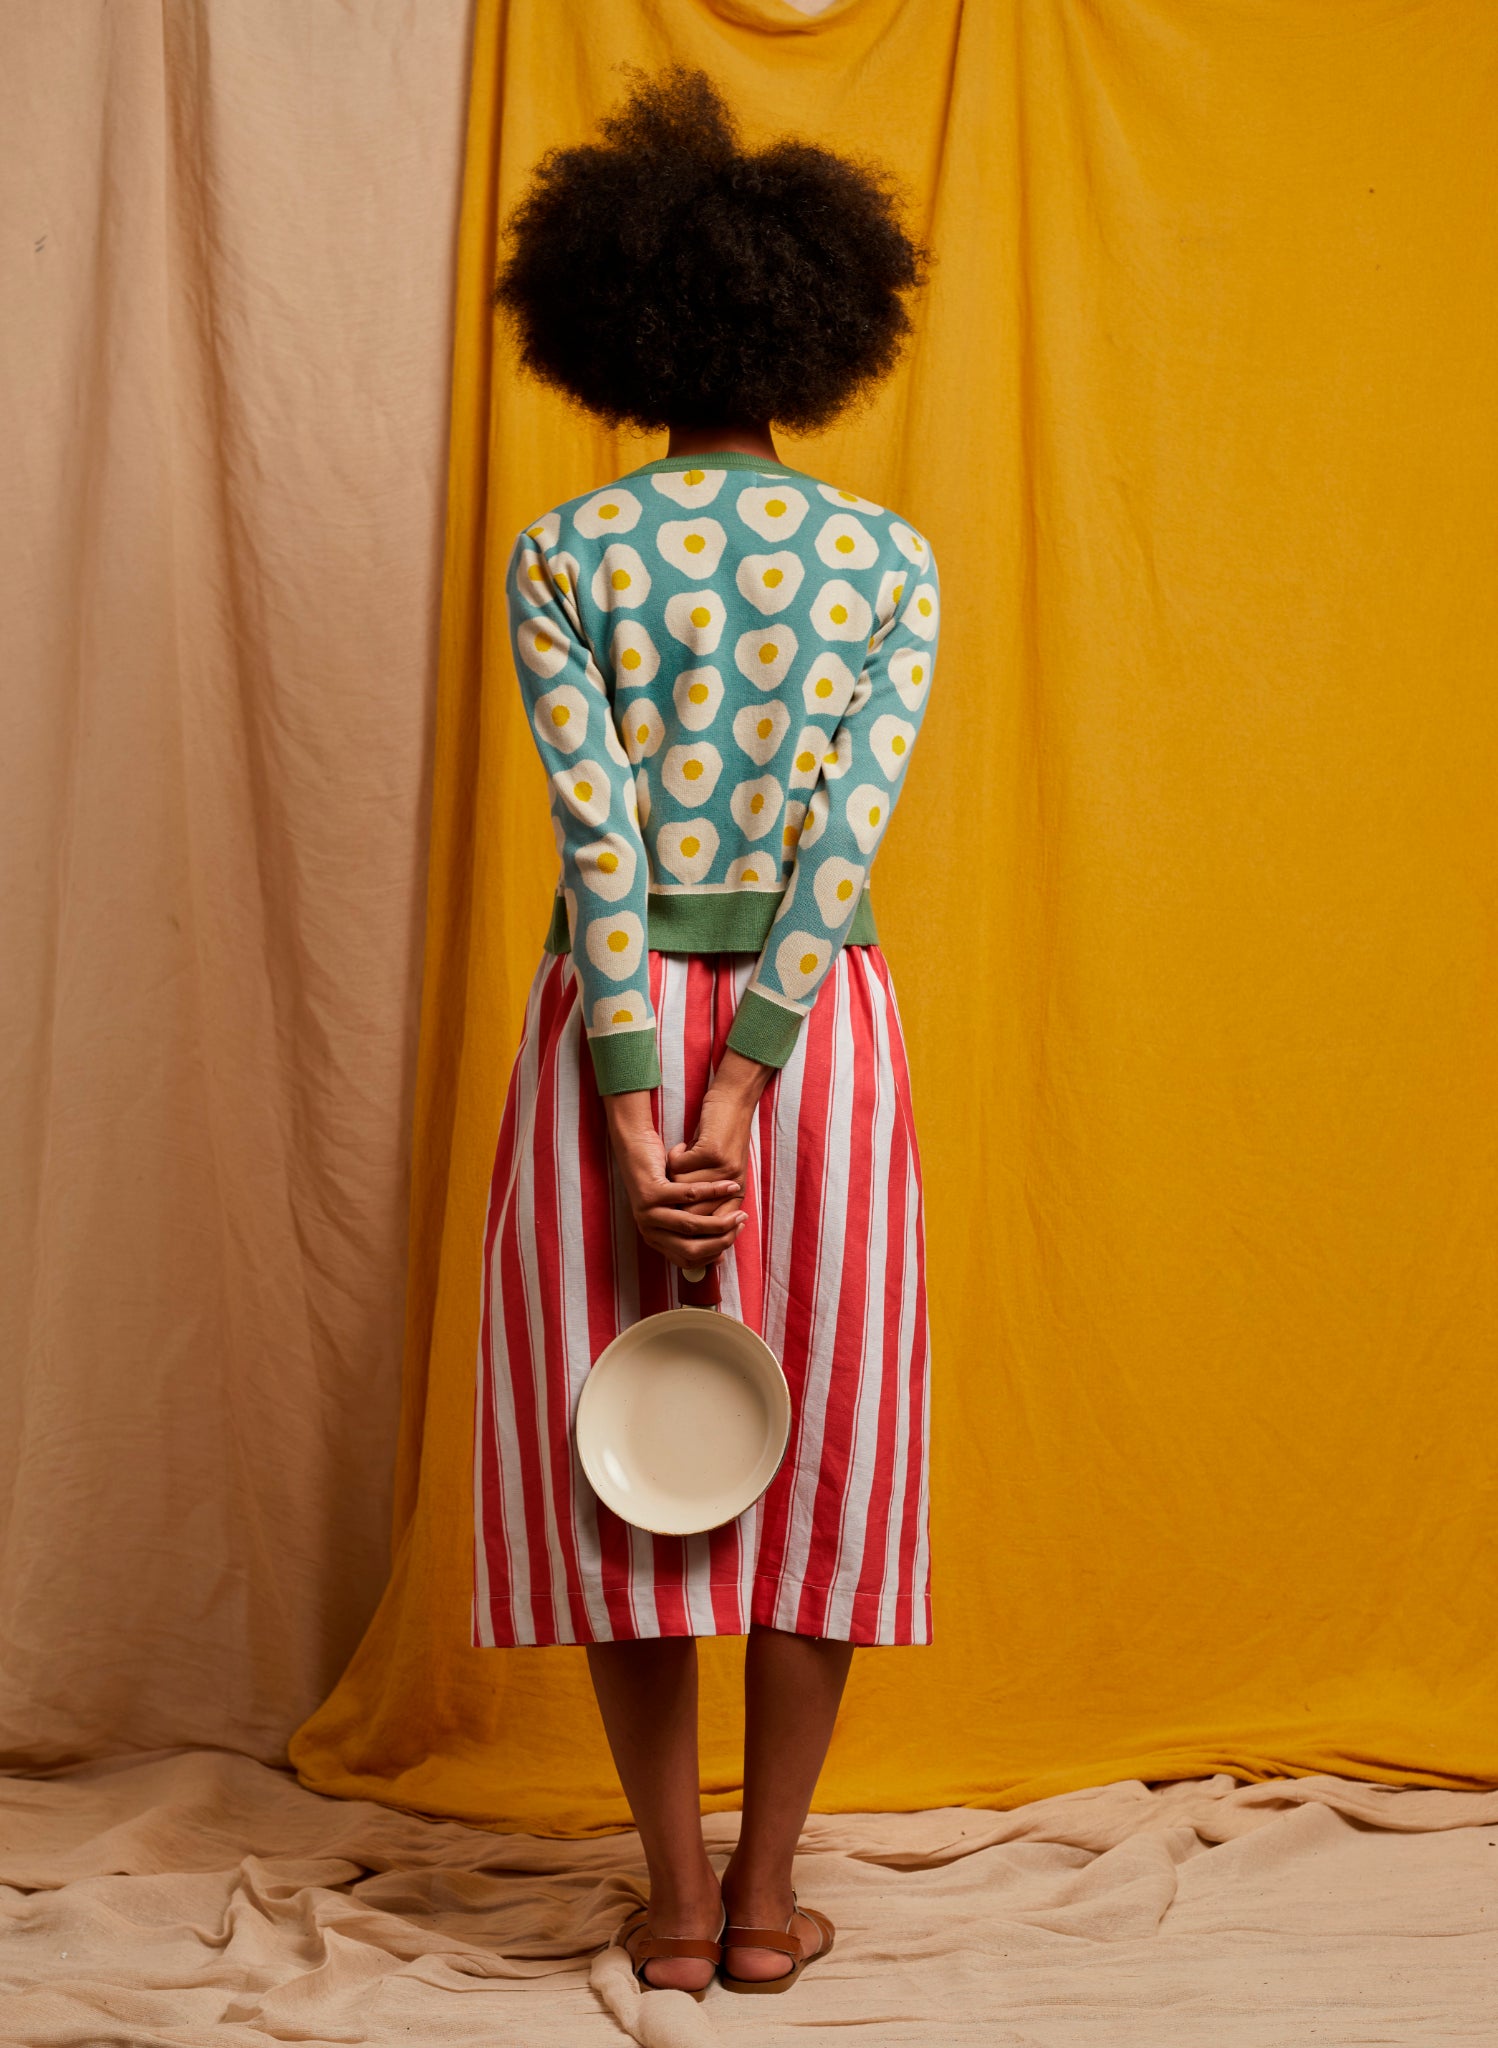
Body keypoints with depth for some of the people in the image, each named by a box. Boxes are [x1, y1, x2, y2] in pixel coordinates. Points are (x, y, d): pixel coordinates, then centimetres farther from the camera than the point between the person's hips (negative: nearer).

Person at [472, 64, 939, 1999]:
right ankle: (768, 1894, 17)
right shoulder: (891, 560, 0)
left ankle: (677, 1903, 15)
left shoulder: (562, 554, -3)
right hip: (815, 1023, 1)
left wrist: (637, 1110, -12)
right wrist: (743, 1086, -13)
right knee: (817, 1454, 10)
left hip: (615, 1019, -1)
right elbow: (848, 833, -10)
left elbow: (598, 829, -10)